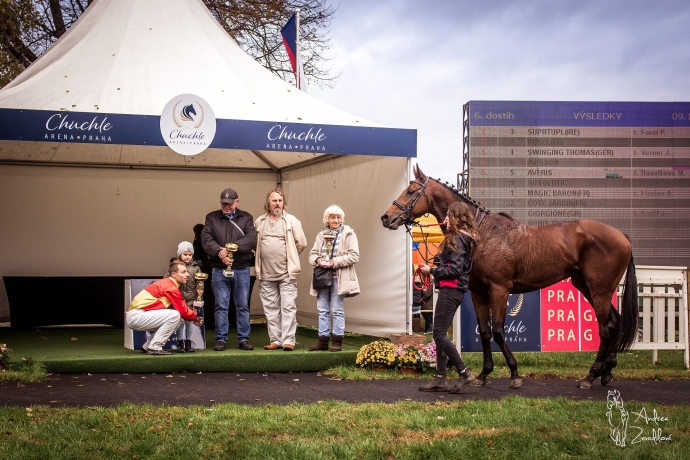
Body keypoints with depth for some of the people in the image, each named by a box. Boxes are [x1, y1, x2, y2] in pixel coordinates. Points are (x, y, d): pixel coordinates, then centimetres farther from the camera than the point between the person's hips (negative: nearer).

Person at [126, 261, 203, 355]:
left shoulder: (167, 283, 14)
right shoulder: (171, 288, -16)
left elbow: (181, 308, 14)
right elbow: (183, 311, -11)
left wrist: (193, 318, 5)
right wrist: (195, 318, 7)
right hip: (136, 316, -10)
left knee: (177, 321, 11)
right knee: (175, 315, -19)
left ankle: (147, 346, 15)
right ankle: (154, 348, -12)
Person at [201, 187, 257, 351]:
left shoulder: (246, 218, 6)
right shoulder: (212, 218, 7)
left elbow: (251, 239, -9)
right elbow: (206, 239, -6)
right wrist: (220, 253, -22)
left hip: (241, 269, 1)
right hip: (219, 270, 0)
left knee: (243, 306, 6)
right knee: (221, 306, 2)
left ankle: (243, 339, 13)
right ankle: (221, 340, 9)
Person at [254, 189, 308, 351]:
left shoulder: (291, 221, 0)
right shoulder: (259, 222, 8)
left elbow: (301, 243, 1)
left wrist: (290, 257, 8)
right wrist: (262, 257, 9)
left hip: (286, 273, -3)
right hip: (266, 274, 3)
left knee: (288, 307, -6)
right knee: (271, 308, 7)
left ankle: (288, 341, -5)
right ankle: (275, 340, 13)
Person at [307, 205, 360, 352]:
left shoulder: (348, 234, -1)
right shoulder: (321, 235, 13)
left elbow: (354, 256, -9)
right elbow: (312, 254, 13)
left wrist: (335, 262, -17)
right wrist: (317, 260, -11)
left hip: (338, 278, -5)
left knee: (337, 310, -1)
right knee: (322, 310, 7)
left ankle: (337, 341, 6)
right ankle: (323, 340, 13)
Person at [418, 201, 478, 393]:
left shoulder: (457, 240, -14)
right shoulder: (460, 238, 17)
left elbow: (454, 270, -21)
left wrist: (431, 271, -13)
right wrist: (434, 270, 8)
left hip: (451, 290, -11)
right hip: (451, 290, 11)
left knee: (439, 334, -9)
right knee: (440, 334, 11)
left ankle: (464, 373, -7)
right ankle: (440, 379, 14)